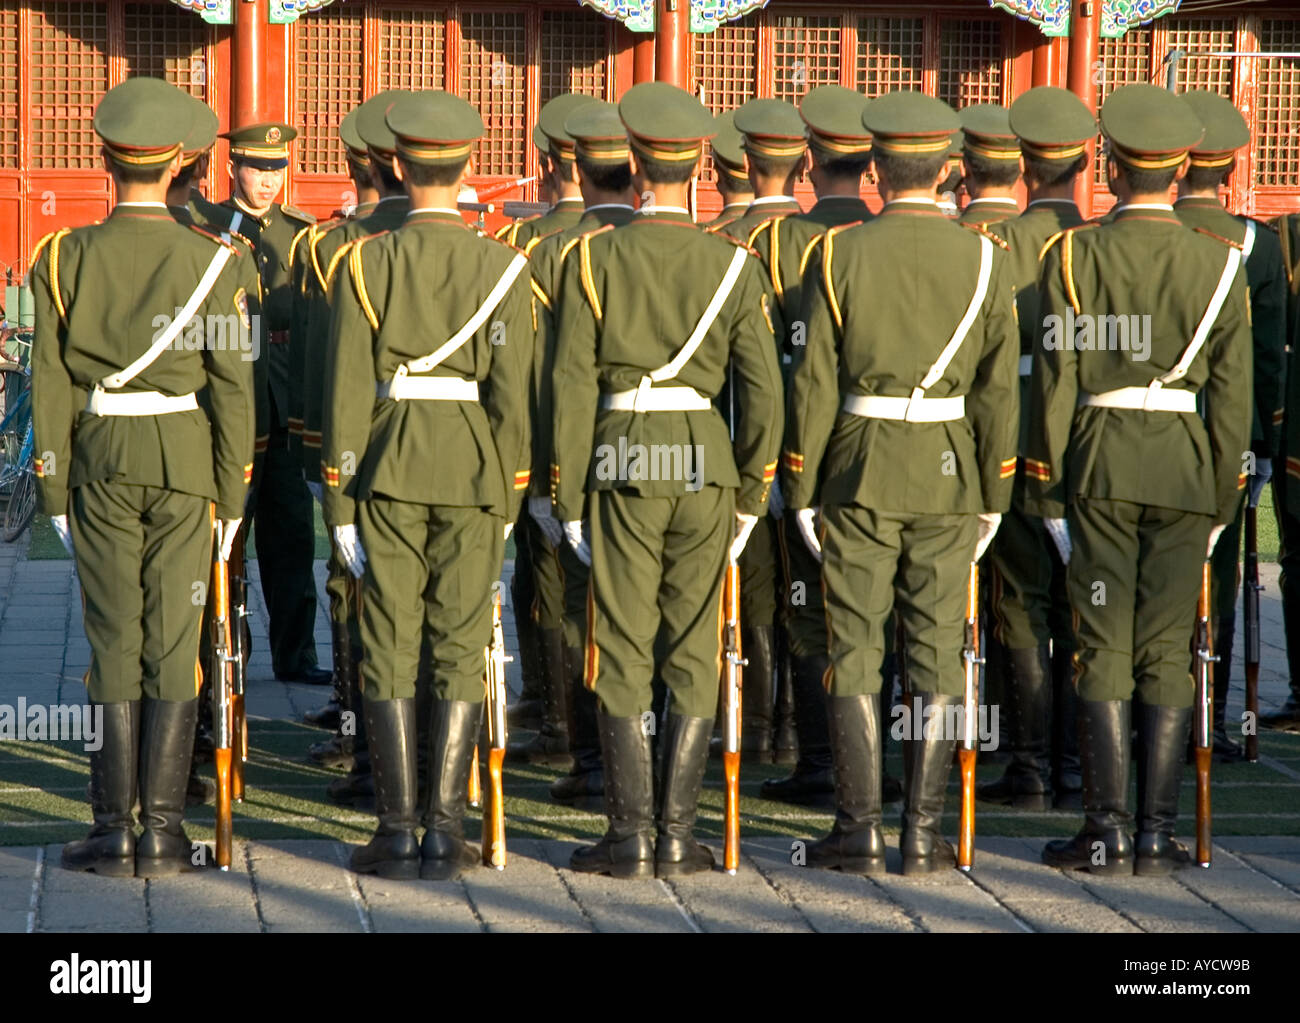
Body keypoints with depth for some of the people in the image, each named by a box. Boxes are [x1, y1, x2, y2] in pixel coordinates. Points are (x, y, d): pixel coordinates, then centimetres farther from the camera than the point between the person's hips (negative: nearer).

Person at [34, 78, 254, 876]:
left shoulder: (66, 258, -3)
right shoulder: (214, 260, -5)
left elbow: (51, 384, -2)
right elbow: (233, 387, -5)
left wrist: (55, 491, 6)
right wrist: (232, 493, 3)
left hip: (101, 460, 1)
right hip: (186, 461, -1)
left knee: (113, 640, 5)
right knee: (174, 642, 3)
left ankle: (114, 830, 5)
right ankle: (163, 831, 3)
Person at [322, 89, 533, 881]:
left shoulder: (366, 263, -3)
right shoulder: (503, 266, -2)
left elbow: (348, 390, -5)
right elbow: (511, 392, -4)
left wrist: (339, 501, 0)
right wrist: (511, 496, 5)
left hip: (389, 468, 0)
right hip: (473, 470, 0)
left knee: (391, 648, 5)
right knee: (462, 650, 4)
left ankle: (398, 829, 3)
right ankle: (445, 829, 2)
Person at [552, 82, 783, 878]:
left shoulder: (595, 257, -4)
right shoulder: (733, 264, 0)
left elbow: (573, 384, -5)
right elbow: (763, 390, -4)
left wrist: (569, 497, 1)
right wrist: (751, 493, 7)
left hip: (623, 462, -1)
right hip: (707, 466, 1)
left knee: (623, 655, 4)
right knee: (694, 656, 7)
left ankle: (631, 835, 3)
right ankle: (678, 834, 7)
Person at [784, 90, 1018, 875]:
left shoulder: (839, 255, -4)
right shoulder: (984, 259, -1)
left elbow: (815, 382, -5)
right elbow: (999, 389, -1)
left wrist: (799, 487, 3)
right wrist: (995, 495, 7)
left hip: (860, 469, -1)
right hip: (949, 475, 1)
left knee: (855, 649, 5)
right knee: (938, 650, 6)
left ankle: (861, 828, 4)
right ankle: (925, 831, 7)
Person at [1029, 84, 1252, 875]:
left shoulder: (1072, 256, -4)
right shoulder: (1220, 264, 0)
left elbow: (1053, 381, -4)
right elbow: (1233, 394, 0)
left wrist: (1045, 490, 2)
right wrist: (1223, 498, 8)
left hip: (1099, 463, -1)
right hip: (1186, 471, 1)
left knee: (1105, 649, 3)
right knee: (1168, 652, 5)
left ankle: (1107, 830, 1)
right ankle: (1157, 833, 4)